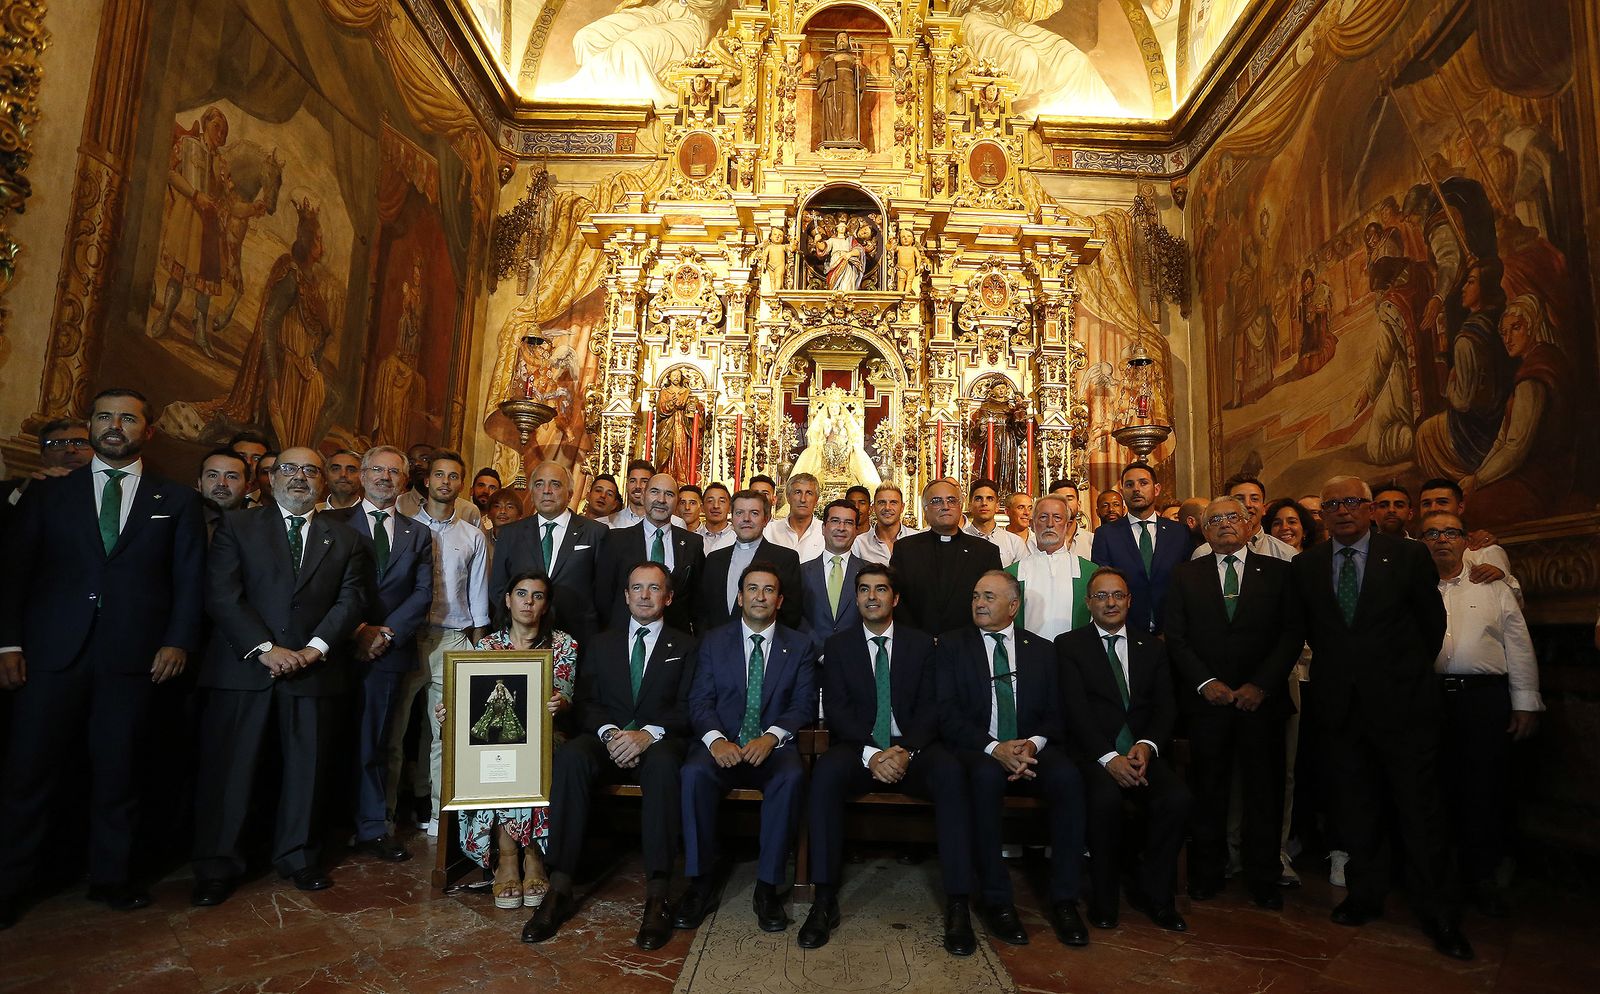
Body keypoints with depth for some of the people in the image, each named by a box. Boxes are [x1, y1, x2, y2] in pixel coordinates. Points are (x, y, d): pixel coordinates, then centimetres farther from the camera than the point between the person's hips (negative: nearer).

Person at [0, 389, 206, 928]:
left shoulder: (178, 500, 8)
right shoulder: (47, 493, 11)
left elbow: (190, 579, 4)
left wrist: (178, 641, -6)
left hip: (134, 657, 0)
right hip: (53, 652, 1)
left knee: (117, 771, 9)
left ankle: (112, 878, 23)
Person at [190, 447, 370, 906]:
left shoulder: (345, 539, 11)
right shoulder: (236, 526, 6)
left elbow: (352, 600, 3)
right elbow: (221, 594, -4)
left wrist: (315, 648, -11)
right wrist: (265, 648, -13)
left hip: (315, 668, 2)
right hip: (244, 665, -1)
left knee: (307, 766, 9)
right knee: (227, 767, 3)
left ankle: (299, 857, 23)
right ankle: (216, 868, 18)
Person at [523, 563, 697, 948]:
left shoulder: (684, 646, 14)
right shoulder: (602, 644, 21)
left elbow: (687, 708, 2)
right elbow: (584, 703, 10)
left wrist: (649, 733, -17)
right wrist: (609, 732, -11)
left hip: (659, 742, -2)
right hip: (606, 741, 2)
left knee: (663, 762, -37)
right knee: (570, 755, -32)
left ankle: (656, 897, -35)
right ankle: (560, 890, -29)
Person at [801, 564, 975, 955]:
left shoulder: (921, 644, 10)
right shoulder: (838, 645, 7)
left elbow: (930, 707, 2)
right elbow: (837, 709, -2)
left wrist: (906, 751, -17)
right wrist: (871, 754, -18)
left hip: (911, 749, 1)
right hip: (858, 748, 0)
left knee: (950, 772, -32)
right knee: (826, 770, -34)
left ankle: (958, 904, -26)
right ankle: (825, 901, -27)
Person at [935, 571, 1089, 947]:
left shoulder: (1041, 650, 14)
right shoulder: (951, 645, 5)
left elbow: (1054, 715, 9)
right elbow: (947, 712, -4)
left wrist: (1033, 744, -13)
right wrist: (993, 748, -18)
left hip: (1029, 750, 3)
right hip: (975, 751, -2)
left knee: (1068, 776, -28)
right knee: (986, 776, -36)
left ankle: (1062, 898, -15)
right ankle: (996, 900, -22)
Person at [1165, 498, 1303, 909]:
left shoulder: (1277, 572, 7)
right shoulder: (1185, 575, 7)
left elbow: (1292, 633, 0)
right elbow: (1175, 636, 3)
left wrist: (1261, 685, -9)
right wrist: (1205, 682, -8)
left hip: (1262, 698, 0)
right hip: (1207, 698, 0)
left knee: (1264, 789, 7)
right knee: (1208, 790, 6)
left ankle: (1263, 877, 22)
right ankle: (1207, 872, 19)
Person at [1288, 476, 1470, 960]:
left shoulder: (1408, 555, -4)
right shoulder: (1306, 565, 3)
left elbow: (1432, 621, 4)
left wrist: (1409, 673, 8)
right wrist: (1335, 666, 10)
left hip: (1402, 702, -2)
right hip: (1340, 703, 3)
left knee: (1421, 808, 5)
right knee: (1354, 808, 13)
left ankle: (1438, 913, 20)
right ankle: (1365, 894, 29)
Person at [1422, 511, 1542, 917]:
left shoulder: (1494, 588, 12)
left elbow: (1519, 647, 8)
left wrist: (1526, 703, 2)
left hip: (1484, 699, 0)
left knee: (1486, 788, 2)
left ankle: (1482, 876, 17)